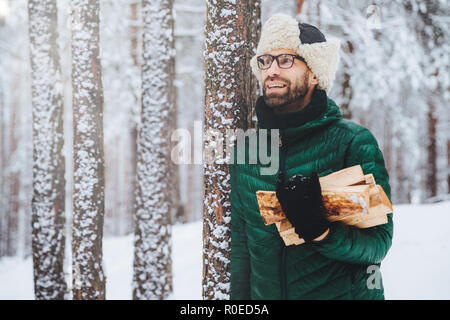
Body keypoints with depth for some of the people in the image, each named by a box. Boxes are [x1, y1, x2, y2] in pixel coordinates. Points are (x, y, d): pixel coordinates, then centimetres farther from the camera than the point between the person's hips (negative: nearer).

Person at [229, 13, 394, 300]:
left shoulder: (355, 142, -13)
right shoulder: (246, 150, 0)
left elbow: (378, 243, -16)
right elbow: (241, 243, 6)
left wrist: (320, 231, -32)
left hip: (343, 292, -3)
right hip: (263, 295, 4)